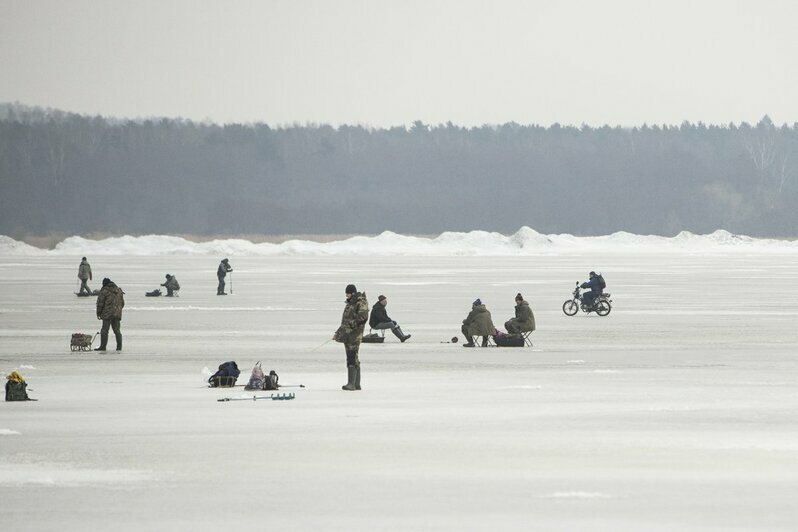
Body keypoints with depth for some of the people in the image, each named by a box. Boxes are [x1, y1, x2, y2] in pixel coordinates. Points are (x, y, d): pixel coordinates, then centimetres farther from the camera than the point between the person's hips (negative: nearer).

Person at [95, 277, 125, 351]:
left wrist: (98, 313, 3)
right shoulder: (119, 291, 12)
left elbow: (100, 303, -7)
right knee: (117, 331, 12)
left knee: (104, 331, -3)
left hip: (107, 314, -6)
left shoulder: (104, 291, -6)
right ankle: (119, 346, 9)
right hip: (117, 314, 6)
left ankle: (103, 346, -6)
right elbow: (122, 303, 18)